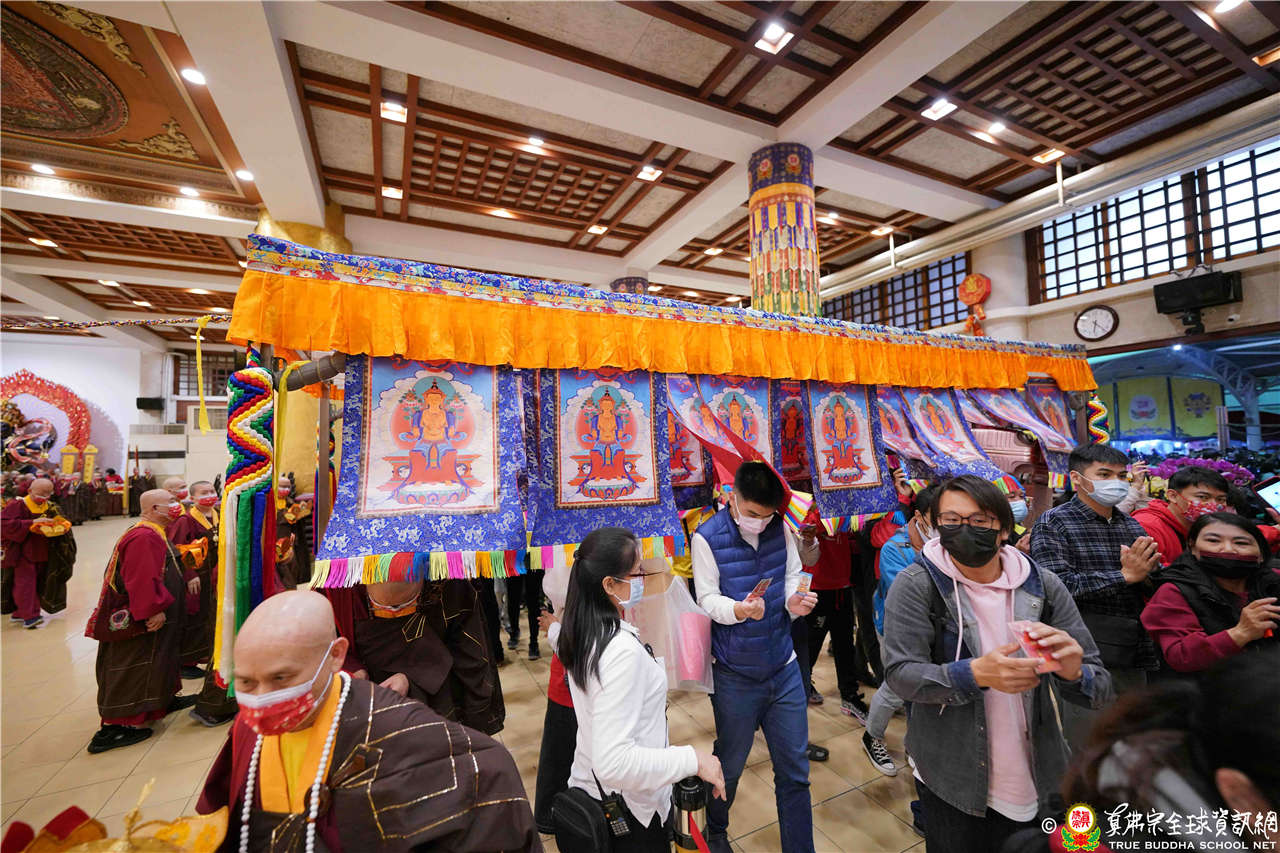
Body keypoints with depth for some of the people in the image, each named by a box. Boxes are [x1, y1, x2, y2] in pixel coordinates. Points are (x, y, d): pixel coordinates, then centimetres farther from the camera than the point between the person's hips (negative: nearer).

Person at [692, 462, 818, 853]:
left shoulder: (781, 529, -4)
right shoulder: (708, 537, -15)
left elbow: (792, 578, 4)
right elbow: (707, 600, -12)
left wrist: (794, 601, -18)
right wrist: (739, 609, -31)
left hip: (784, 668, 3)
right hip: (734, 676, -3)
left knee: (794, 770, 13)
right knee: (730, 765, 18)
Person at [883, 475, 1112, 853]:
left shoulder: (1044, 587, -7)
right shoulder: (915, 585, -16)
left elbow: (1100, 688, -5)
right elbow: (899, 673, -19)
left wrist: (1073, 672, -27)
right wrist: (975, 674, -34)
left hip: (1033, 781, 3)